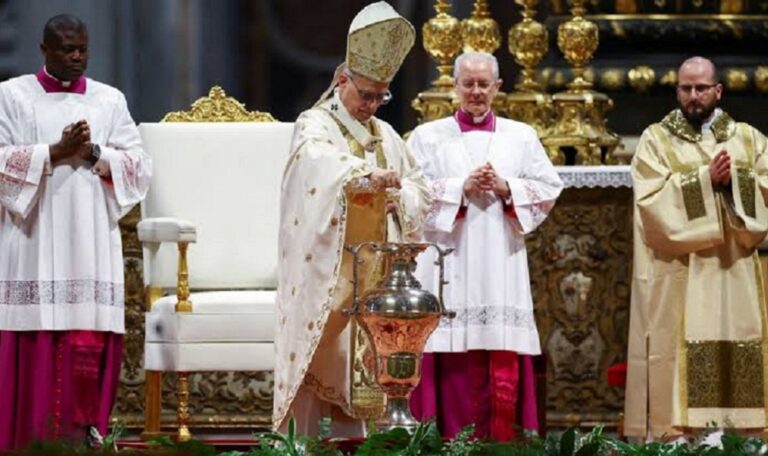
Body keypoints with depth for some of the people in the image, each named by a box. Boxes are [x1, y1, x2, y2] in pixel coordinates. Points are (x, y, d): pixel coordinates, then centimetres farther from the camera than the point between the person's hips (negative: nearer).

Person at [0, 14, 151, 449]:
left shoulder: (110, 100, 13)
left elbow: (140, 167, 7)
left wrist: (93, 153, -9)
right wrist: (56, 152, -13)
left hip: (91, 245, 2)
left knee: (90, 343, -5)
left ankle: (81, 441, -2)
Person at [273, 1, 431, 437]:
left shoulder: (386, 135, 16)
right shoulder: (316, 125, -3)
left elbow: (420, 193, 16)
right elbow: (321, 160, -27)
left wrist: (394, 198, -7)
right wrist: (367, 174, -45)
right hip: (324, 269, -6)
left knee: (358, 367, 6)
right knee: (316, 364, -8)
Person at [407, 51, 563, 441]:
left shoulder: (522, 137, 14)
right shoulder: (429, 137, 8)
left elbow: (549, 189, 9)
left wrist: (507, 189, -6)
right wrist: (461, 188, -11)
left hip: (501, 264, 2)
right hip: (449, 267, -2)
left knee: (504, 367, -4)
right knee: (455, 365, -8)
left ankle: (501, 440, -1)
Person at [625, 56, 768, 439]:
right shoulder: (656, 141, 5)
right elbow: (653, 200, -9)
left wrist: (733, 180, -14)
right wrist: (706, 180, -15)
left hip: (734, 277, 2)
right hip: (677, 281, -2)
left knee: (734, 363, -1)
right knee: (679, 361, -9)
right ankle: (673, 436, -9)